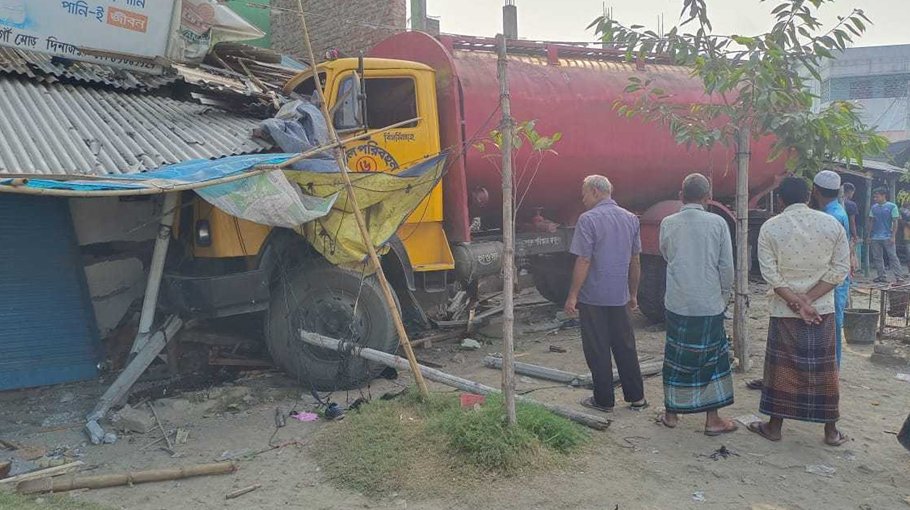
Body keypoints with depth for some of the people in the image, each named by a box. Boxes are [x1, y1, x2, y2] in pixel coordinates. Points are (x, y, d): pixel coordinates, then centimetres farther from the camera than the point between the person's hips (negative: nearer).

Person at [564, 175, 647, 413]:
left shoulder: (589, 219, -13)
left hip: (593, 297, -6)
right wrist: (633, 294, 19)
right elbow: (635, 261, 11)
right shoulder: (630, 219, 7)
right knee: (625, 347, 15)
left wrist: (572, 296, -11)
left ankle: (604, 400, 13)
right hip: (620, 296, 6)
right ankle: (636, 397, 23)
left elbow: (583, 262, -16)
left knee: (597, 351, 5)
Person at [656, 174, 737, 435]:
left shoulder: (668, 223, -3)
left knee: (676, 357, 13)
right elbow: (727, 266, -3)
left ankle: (671, 413, 24)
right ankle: (712, 420, 15)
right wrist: (725, 296, 9)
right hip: (709, 304, -1)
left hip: (677, 303, 2)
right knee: (712, 359, 9)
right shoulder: (717, 223, -6)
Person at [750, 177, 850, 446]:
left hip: (784, 311, -1)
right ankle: (831, 430, 21)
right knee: (823, 368, 11)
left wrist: (796, 302, -11)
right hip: (823, 309, 1)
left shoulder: (770, 227, -7)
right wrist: (808, 299, -9)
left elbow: (770, 272, -12)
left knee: (781, 366, 9)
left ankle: (774, 426, 19)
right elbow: (840, 269, -6)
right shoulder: (832, 224, -3)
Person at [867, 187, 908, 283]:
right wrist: (868, 234, 8)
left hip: (887, 237, -5)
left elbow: (895, 222, -4)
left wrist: (893, 236, -10)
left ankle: (900, 276, -3)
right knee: (877, 257, 5)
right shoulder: (874, 207, 9)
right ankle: (882, 276, 12)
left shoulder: (892, 206, -3)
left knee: (893, 256, -6)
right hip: (875, 237, 5)